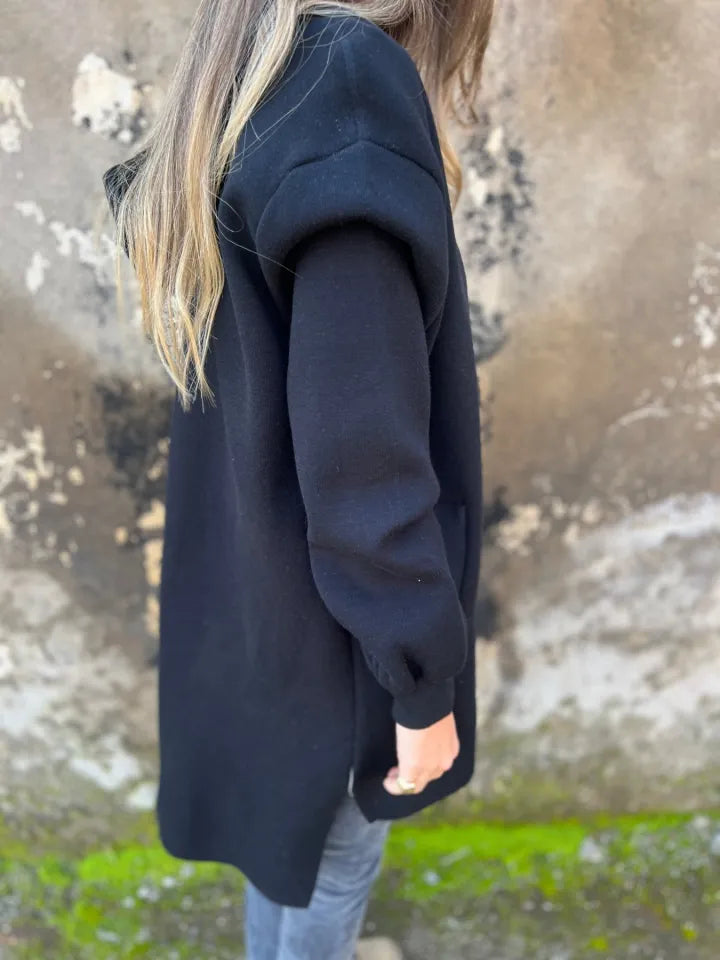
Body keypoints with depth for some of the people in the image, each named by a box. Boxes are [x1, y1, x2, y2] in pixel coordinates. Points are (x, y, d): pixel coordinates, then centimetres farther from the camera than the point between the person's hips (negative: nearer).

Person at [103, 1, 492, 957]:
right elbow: (363, 454, -27)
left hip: (247, 592, 9)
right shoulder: (349, 89, -23)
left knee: (290, 840, 26)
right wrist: (423, 684, -18)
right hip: (325, 625, -8)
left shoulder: (226, 118, 7)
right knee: (333, 856, 15)